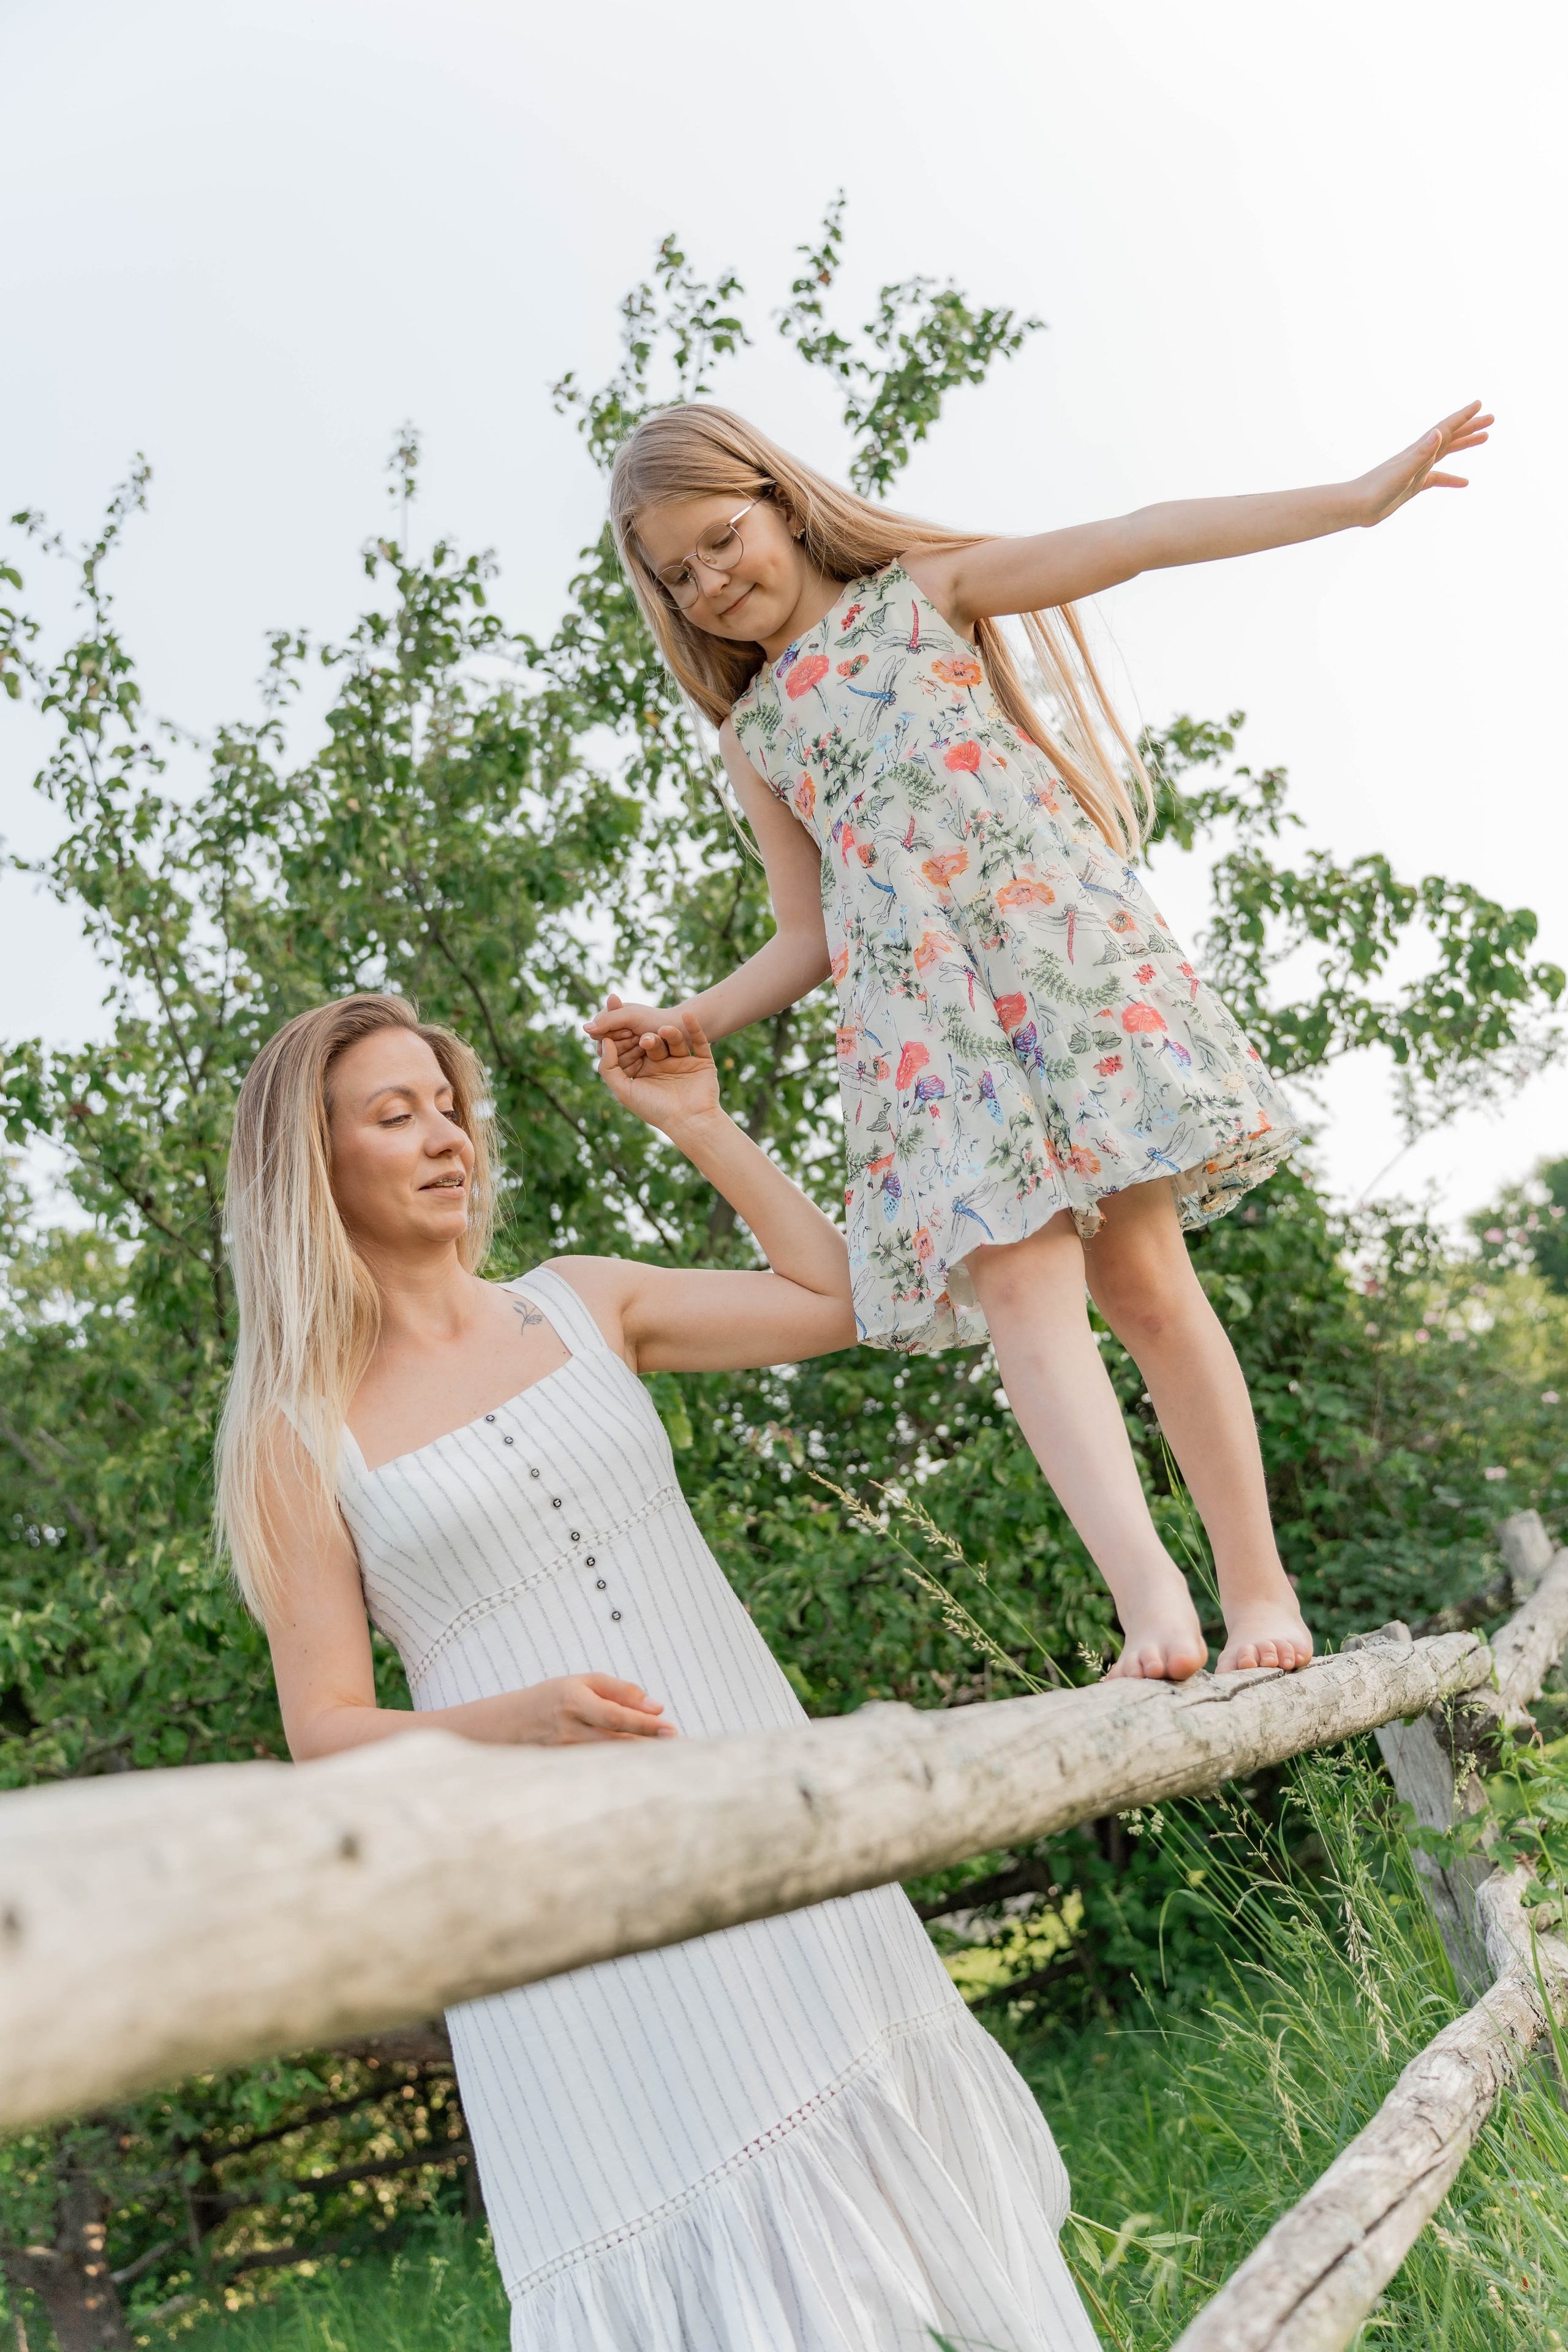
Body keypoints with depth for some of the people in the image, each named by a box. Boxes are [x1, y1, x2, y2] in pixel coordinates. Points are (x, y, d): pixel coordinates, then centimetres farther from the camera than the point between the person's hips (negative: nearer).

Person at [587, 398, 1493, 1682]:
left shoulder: (925, 590, 16)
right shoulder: (755, 738, 23)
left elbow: (1140, 540, 6)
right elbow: (807, 938, 23)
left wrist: (1349, 498, -1)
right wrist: (685, 1023, 7)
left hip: (1061, 944, -2)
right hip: (927, 1017, 3)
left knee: (1142, 1276, -7)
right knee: (1015, 1280, -19)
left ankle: (1262, 1589, 3)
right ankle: (1151, 1594, -29)